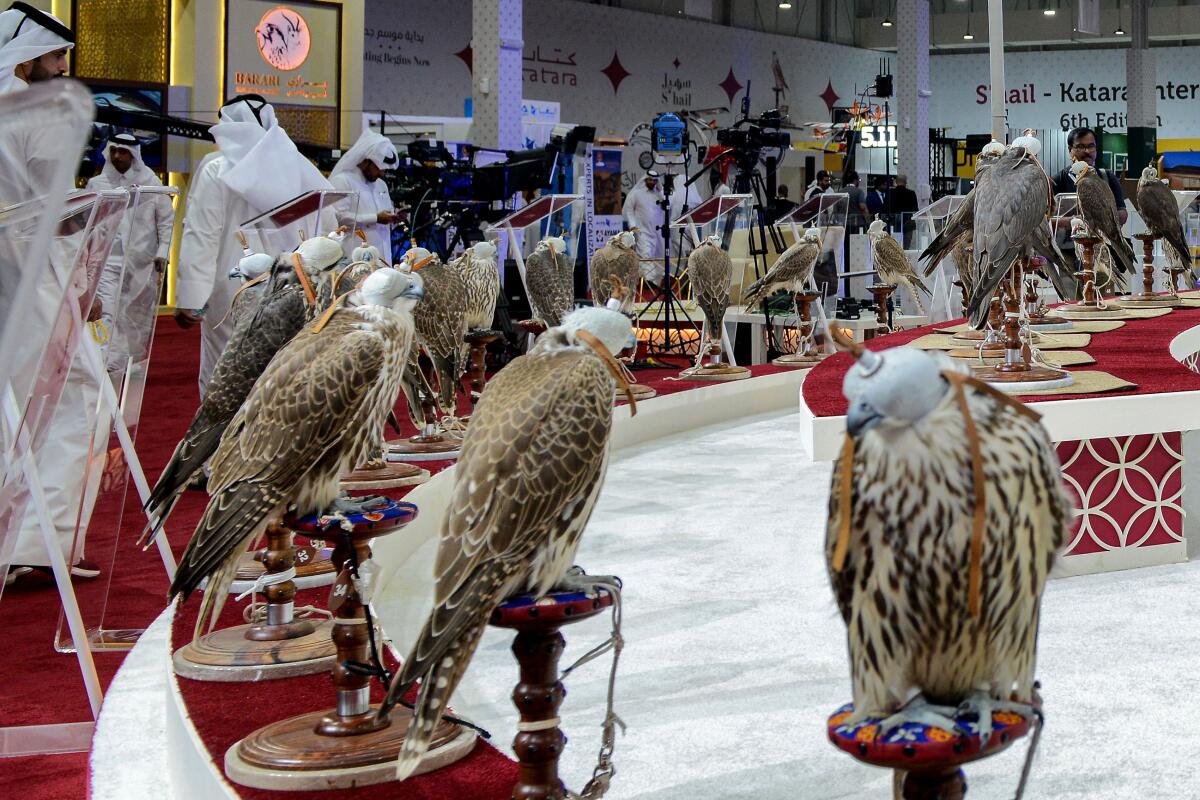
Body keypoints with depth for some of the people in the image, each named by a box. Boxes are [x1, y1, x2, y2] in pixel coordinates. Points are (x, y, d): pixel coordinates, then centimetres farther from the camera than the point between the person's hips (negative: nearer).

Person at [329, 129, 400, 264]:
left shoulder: (381, 185, 23)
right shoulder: (342, 181, -2)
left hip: (383, 256, 7)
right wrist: (376, 218, -15)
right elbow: (340, 216, -15)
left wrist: (392, 218, 6)